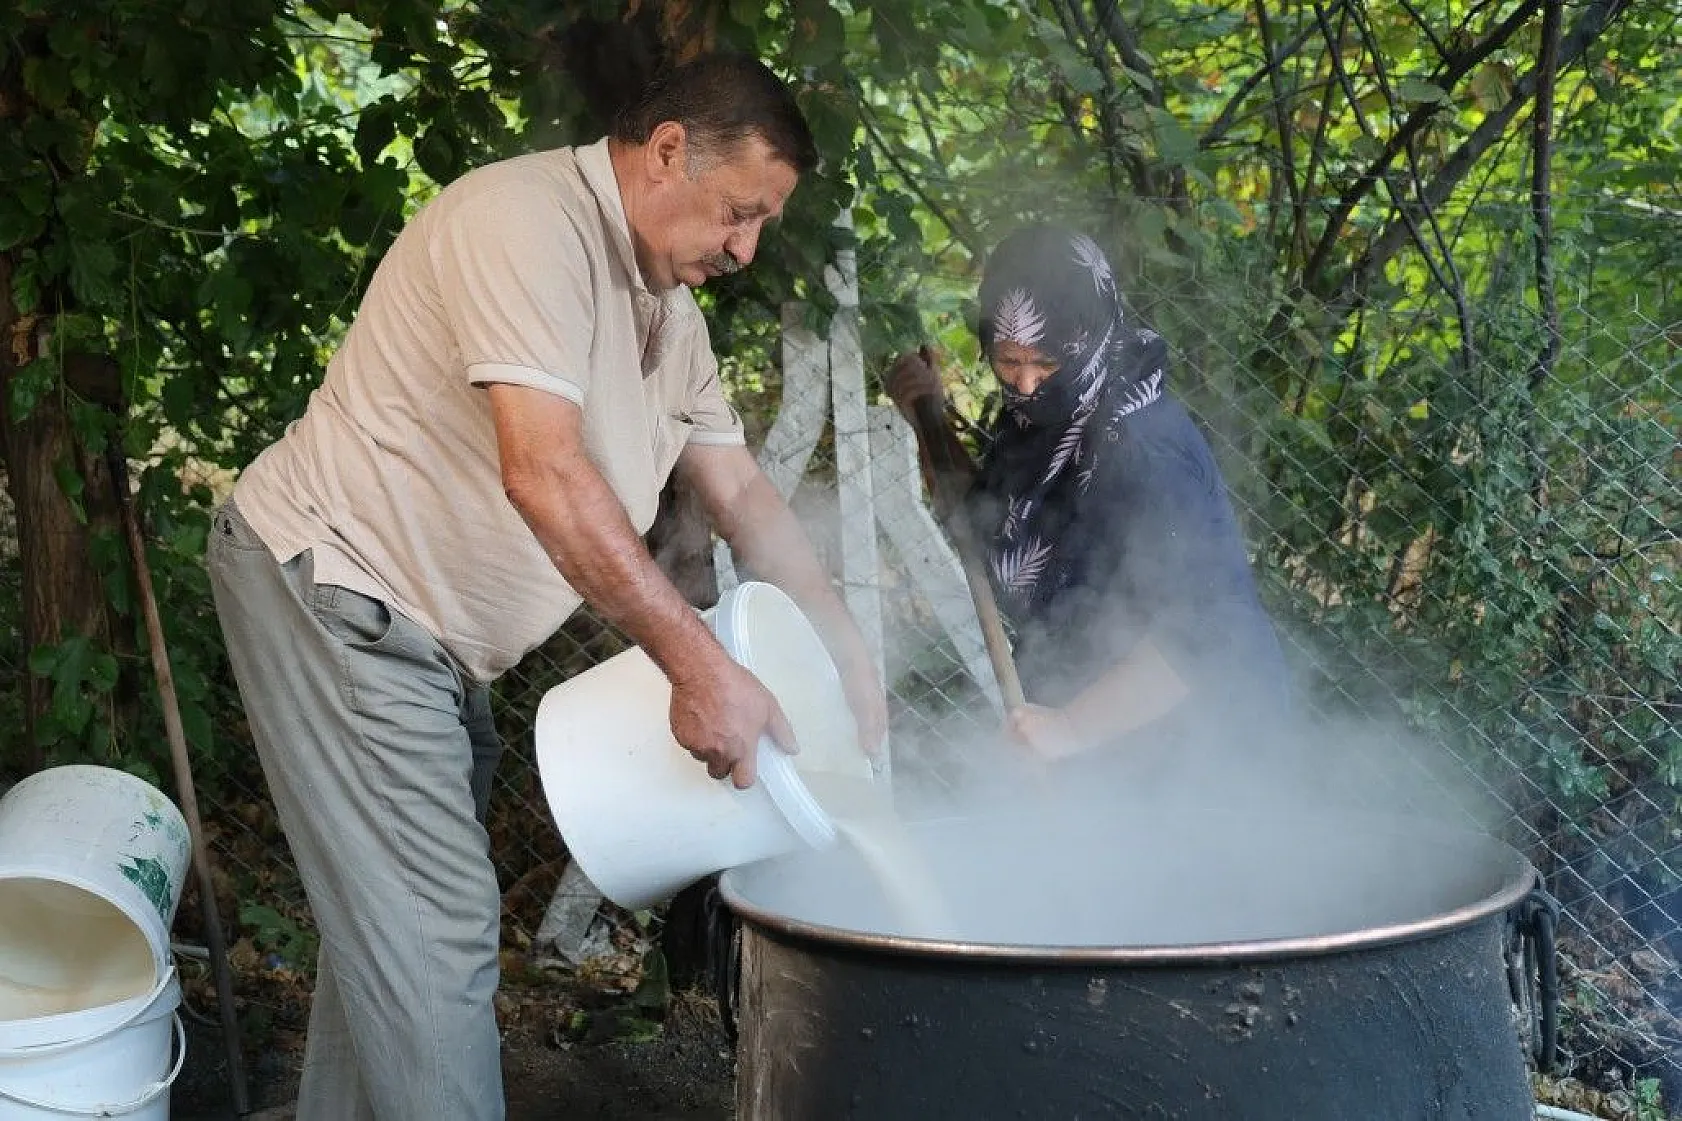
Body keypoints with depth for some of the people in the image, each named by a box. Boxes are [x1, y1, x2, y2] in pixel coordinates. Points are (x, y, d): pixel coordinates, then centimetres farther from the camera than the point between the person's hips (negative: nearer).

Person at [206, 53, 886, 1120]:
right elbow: (544, 472, -31)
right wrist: (697, 661, -31)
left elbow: (742, 491, 14)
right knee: (436, 937, -12)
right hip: (331, 586, -10)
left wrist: (850, 654, 4)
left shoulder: (669, 312, 10)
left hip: (436, 635, 10)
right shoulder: (530, 218, -20)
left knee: (390, 921, 15)